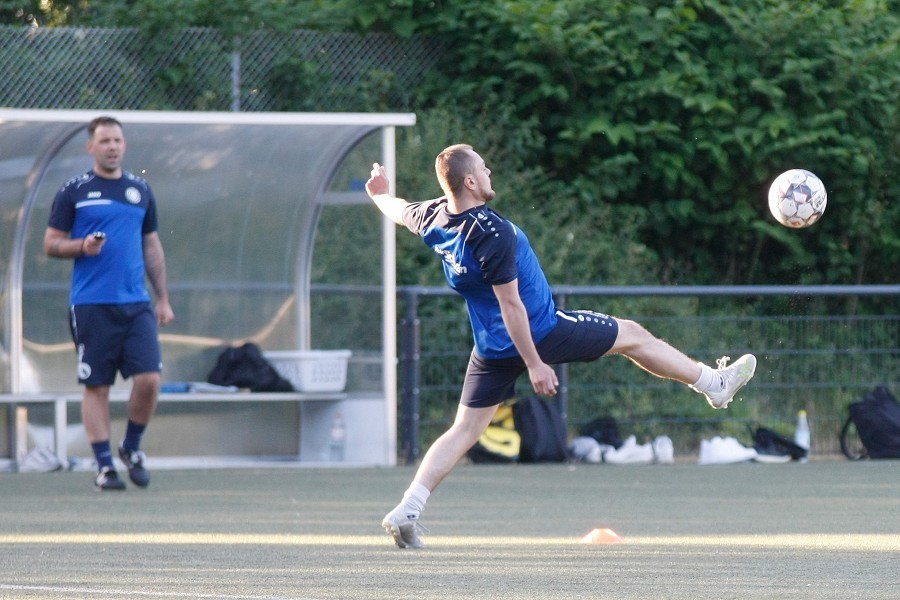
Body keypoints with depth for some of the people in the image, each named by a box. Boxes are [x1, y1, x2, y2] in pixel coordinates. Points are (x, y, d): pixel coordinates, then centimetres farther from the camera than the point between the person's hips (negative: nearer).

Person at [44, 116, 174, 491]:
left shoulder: (140, 191, 13)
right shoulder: (74, 192, 2)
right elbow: (51, 244, 4)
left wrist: (163, 300, 15)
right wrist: (81, 246, -15)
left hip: (136, 303, 3)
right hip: (91, 304, -3)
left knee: (149, 379, -9)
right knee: (96, 386, -1)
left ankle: (132, 448, 13)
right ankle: (104, 465, 7)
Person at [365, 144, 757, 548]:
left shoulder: (435, 217, -4)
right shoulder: (493, 234, -27)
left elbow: (400, 212, 21)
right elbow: (510, 304, -26)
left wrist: (380, 194, 45)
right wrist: (534, 364, -21)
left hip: (491, 350, 7)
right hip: (541, 334, -7)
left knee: (464, 430, 9)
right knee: (632, 336, 11)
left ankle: (407, 511, -5)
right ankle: (714, 384, 27)